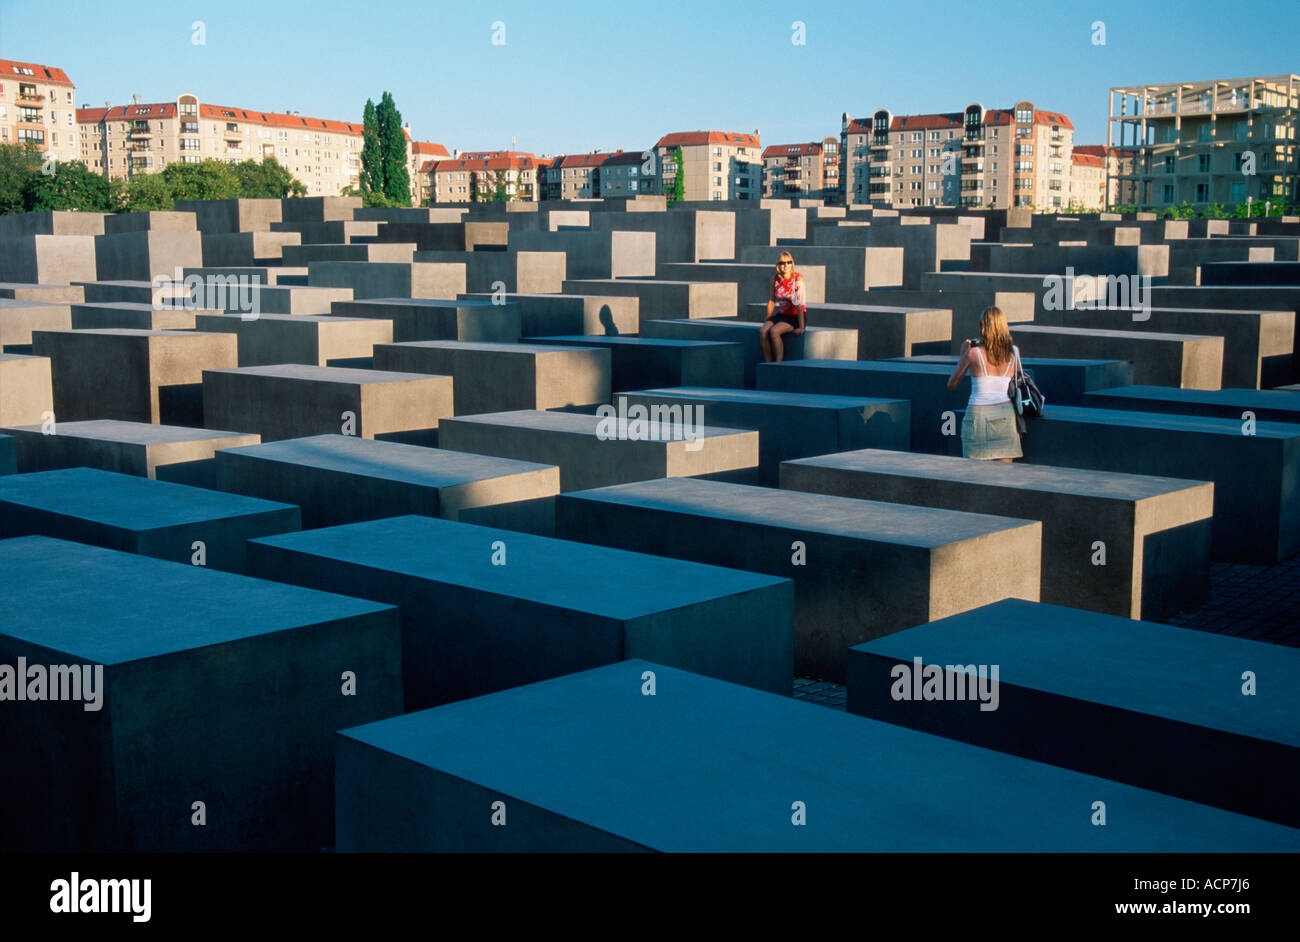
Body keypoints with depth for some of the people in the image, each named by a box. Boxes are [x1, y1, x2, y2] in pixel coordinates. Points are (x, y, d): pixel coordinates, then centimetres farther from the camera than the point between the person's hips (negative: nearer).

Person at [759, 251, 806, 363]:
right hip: (781, 315, 5)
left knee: (774, 331, -29)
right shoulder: (775, 279, 3)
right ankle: (767, 364, -15)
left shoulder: (798, 278, -13)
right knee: (763, 331, -22)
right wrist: (767, 322, 8)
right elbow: (771, 302, 9)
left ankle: (779, 364, -22)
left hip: (795, 316, -5)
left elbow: (799, 303, -19)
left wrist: (801, 327, -22)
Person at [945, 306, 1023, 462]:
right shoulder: (1014, 351, 2)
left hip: (978, 414, -2)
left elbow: (951, 384, 5)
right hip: (1005, 413, 2)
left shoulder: (973, 353, -5)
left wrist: (963, 354, 13)